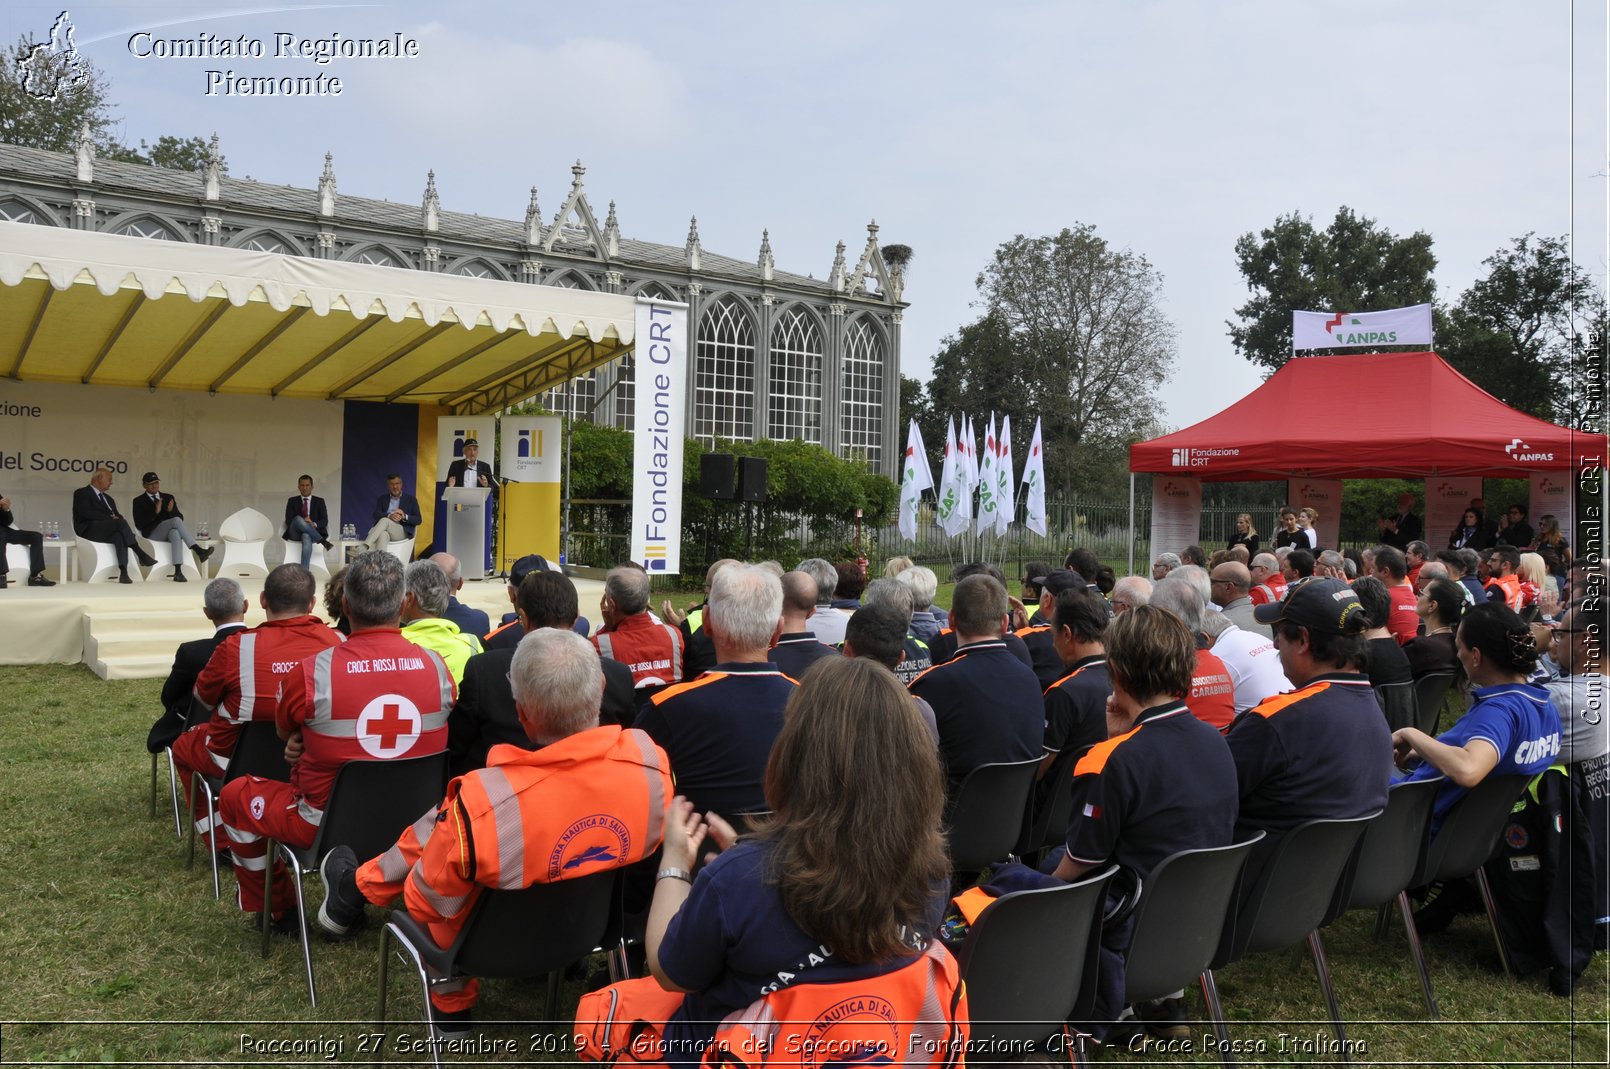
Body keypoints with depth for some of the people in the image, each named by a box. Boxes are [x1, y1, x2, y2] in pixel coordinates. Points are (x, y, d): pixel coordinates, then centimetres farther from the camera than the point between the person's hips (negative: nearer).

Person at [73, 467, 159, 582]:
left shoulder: (108, 498, 28)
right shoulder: (81, 493, 6)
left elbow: (117, 516, 18)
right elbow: (87, 513, -11)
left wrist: (116, 517, -7)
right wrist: (109, 517, -15)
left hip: (108, 531, 6)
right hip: (89, 530, -6)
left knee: (119, 536, -32)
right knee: (120, 523, -31)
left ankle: (123, 572, -45)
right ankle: (140, 554, -31)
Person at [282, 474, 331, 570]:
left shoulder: (319, 501, 16)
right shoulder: (292, 501, 16)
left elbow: (325, 521, 5)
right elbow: (288, 520, 3)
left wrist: (314, 524, -18)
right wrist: (303, 522, -18)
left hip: (314, 531, -1)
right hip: (295, 533, 1)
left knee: (306, 537, -40)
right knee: (298, 519, -34)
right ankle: (322, 540, -30)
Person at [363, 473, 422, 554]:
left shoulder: (411, 499, 17)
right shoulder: (382, 499, 22)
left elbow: (418, 520, 8)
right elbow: (375, 515, 5)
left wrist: (404, 516, -13)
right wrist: (389, 516, -17)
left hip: (402, 533, -2)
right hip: (384, 530, 2)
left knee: (384, 520, -34)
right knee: (383, 535, -39)